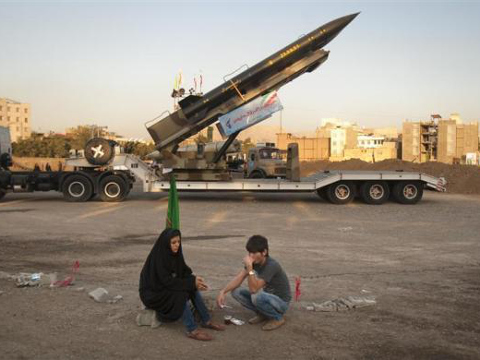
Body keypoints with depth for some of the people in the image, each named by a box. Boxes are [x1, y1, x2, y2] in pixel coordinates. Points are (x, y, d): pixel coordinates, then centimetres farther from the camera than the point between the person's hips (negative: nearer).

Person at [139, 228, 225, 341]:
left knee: (193, 288, -8)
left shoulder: (175, 254, -3)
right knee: (182, 293, -29)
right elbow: (167, 281, -29)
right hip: (153, 293, -8)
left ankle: (206, 321, -2)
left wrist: (194, 279, -19)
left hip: (166, 287, 8)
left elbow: (184, 271, 3)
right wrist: (192, 282, -28)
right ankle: (192, 330, -25)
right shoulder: (157, 258, -26)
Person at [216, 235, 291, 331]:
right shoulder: (254, 261, -6)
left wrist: (249, 267, -40)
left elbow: (253, 289, -34)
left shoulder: (271, 265, -30)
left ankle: (278, 318, -9)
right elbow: (238, 279, -7)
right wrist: (223, 291, -21)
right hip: (267, 296, 7)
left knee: (256, 297, -37)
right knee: (236, 292, -8)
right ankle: (263, 314, 7)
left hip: (281, 302, -7)